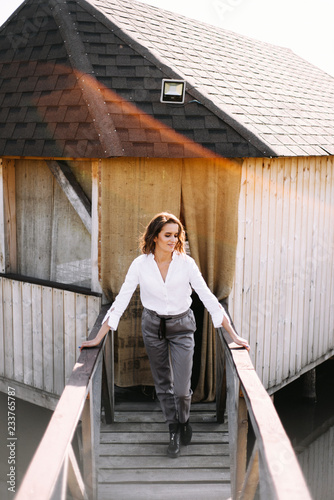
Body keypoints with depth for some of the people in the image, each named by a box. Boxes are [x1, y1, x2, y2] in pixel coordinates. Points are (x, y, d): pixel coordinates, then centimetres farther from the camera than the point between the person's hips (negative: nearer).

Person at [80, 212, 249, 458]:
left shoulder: (186, 263, -12)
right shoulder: (141, 264, -10)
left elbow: (208, 297, -9)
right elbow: (121, 300, -8)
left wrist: (234, 335, -10)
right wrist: (98, 338, -9)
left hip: (182, 326, -1)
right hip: (153, 326, 1)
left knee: (181, 388, -5)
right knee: (163, 384, 11)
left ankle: (184, 421, 29)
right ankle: (174, 431, 32)